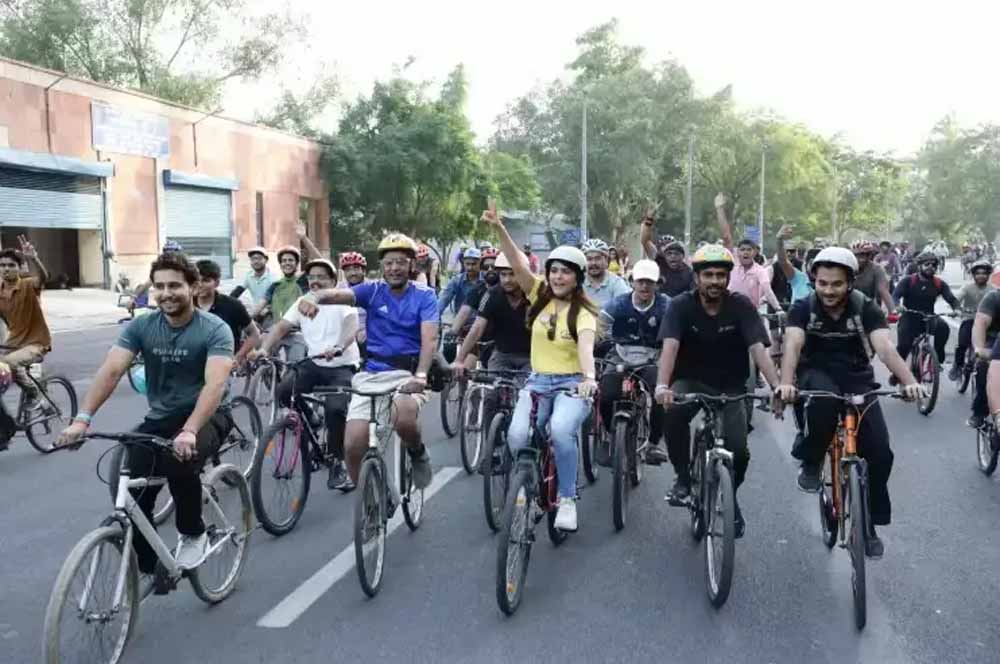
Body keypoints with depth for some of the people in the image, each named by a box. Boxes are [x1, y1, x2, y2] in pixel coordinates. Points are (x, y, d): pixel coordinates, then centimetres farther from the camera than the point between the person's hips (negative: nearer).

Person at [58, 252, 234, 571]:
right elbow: (111, 370, -14)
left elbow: (215, 383, -29)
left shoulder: (215, 329, -16)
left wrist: (189, 431, -44)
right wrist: (82, 418, -29)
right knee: (133, 497, -9)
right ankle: (147, 571, 13)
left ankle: (193, 534, -6)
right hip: (160, 418, 4)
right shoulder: (141, 326, -3)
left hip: (208, 415, -4)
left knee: (179, 462, -34)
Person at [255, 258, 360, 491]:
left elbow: (352, 325, -26)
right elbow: (281, 326, -1)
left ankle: (337, 463, -7)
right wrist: (264, 349, -19)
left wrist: (339, 347, -47)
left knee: (335, 409, -26)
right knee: (284, 391, -20)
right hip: (314, 364, 5)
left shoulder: (342, 301, -7)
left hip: (342, 367, -5)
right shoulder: (302, 302, 8)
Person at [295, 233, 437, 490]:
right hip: (371, 374, 3)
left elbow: (430, 338, -14)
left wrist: (420, 375, -31)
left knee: (404, 418, -35)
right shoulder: (372, 290, 4)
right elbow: (338, 294, -15)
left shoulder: (424, 296, 0)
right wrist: (314, 296, -39)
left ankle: (418, 454, 0)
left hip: (408, 373, -2)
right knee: (353, 446, -9)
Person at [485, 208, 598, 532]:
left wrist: (589, 377, -45)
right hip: (538, 382, 3)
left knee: (560, 430, -32)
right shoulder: (541, 296, 5)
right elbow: (518, 264, -8)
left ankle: (567, 499, -11)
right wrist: (499, 228, -20)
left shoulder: (583, 313, -6)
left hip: (572, 384, -3)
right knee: (517, 435, -22)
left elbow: (586, 346, -25)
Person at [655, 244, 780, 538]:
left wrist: (776, 385, -38)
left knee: (738, 451, -14)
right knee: (673, 410, -34)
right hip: (691, 381, -1)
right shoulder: (681, 305, -14)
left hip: (730, 386, 1)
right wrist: (662, 386, -45)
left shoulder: (741, 306, -12)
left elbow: (758, 348, -23)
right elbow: (670, 346, -28)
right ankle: (683, 476, -10)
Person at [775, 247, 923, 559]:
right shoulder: (803, 307, -11)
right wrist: (786, 383, -47)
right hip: (817, 376, -2)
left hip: (857, 381, 2)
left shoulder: (865, 307, -10)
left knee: (880, 452, -11)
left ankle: (869, 524, 10)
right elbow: (792, 345, -27)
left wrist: (909, 380, -43)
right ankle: (811, 462, -12)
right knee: (823, 398, -38)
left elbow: (885, 346, -24)